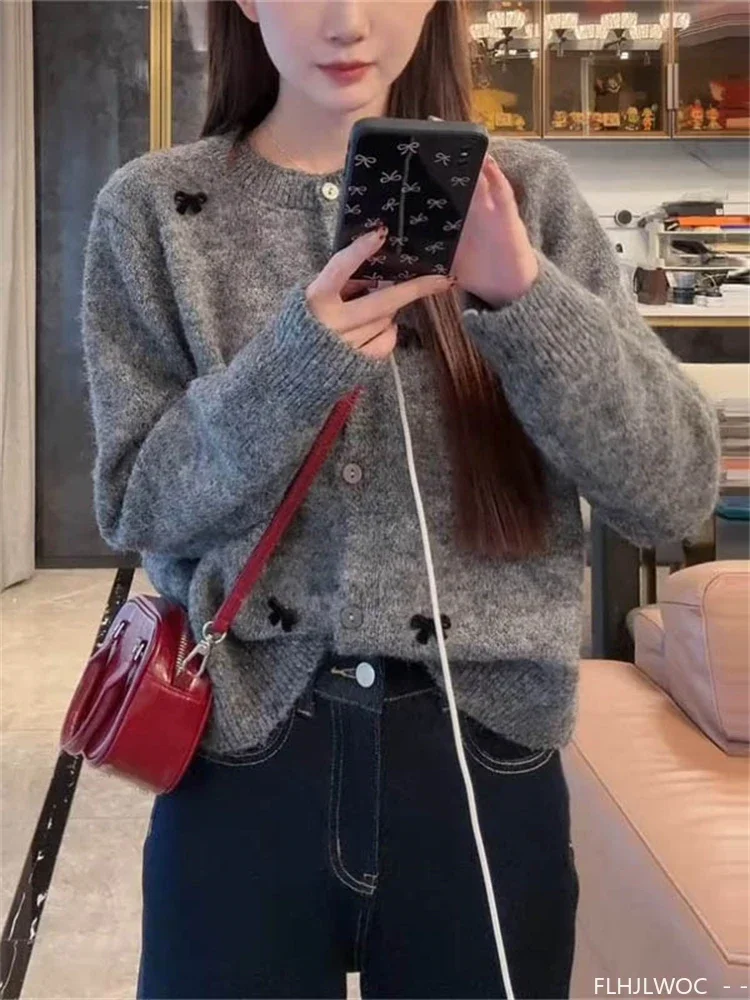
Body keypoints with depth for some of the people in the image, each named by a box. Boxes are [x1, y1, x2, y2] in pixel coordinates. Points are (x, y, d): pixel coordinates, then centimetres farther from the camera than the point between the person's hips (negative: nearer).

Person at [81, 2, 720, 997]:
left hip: (486, 754, 1)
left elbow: (676, 493, -6)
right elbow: (139, 508, -4)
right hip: (241, 753, 0)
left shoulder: (525, 191, 0)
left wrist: (523, 299, -20)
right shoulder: (153, 208, -1)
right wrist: (294, 362, -20)